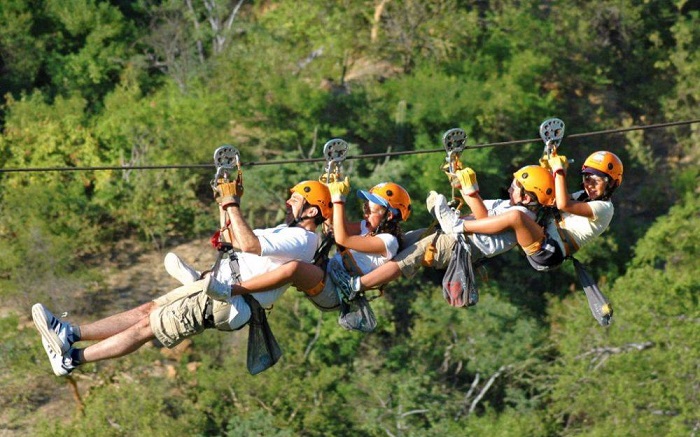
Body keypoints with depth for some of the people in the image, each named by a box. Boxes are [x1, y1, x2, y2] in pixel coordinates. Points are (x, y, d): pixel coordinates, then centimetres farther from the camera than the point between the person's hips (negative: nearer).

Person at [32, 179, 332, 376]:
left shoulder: (302, 240, -13)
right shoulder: (287, 231, 21)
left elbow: (249, 245, -29)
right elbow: (232, 241, 28)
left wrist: (232, 203, -21)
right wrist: (225, 203, 17)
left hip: (228, 304, -10)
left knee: (147, 326, -11)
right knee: (149, 309, 2)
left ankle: (71, 359, -9)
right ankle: (71, 334, -2)